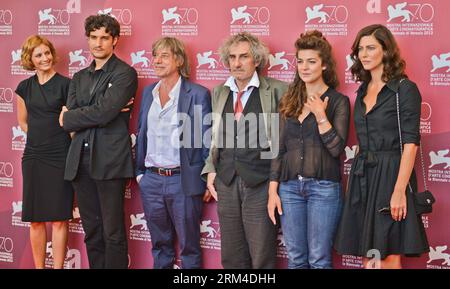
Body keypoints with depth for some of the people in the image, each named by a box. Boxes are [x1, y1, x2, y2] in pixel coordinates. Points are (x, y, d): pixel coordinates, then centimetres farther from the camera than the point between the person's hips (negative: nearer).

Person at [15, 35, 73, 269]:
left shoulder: (65, 84, -4)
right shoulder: (25, 87, 9)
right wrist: (40, 137, 9)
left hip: (59, 158, -4)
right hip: (33, 157, 4)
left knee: (59, 219, -1)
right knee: (35, 219, 6)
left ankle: (58, 267, 7)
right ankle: (39, 267, 17)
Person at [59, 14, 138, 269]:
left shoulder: (125, 74, -3)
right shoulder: (79, 78, 17)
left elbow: (104, 114, -16)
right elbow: (68, 121, 5)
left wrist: (70, 117, -2)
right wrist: (96, 113, -10)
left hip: (110, 161, -6)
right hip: (81, 161, 6)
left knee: (113, 233, -1)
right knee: (91, 231, 12)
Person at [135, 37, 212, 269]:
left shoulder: (198, 94, -7)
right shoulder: (148, 92, 10)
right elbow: (141, 134, 16)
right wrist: (139, 170, 10)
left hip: (183, 181, -5)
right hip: (151, 180, 5)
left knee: (189, 246, 5)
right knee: (160, 244, 15)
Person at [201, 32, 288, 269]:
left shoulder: (276, 91, -4)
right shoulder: (219, 92, 13)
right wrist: (211, 170, 9)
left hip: (260, 184, -5)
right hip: (226, 182, 5)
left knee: (262, 258, 1)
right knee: (231, 258, 12)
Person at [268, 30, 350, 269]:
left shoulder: (338, 101, -1)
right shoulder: (289, 101, 11)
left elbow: (336, 148, -8)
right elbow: (279, 149, 10)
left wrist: (320, 116, -17)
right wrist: (273, 191, 5)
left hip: (323, 187, -4)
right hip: (290, 187, 4)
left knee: (319, 259, 1)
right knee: (295, 259, 9)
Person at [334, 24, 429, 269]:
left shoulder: (405, 89, -7)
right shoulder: (362, 91, 14)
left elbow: (410, 143, -13)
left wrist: (399, 191, -20)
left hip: (390, 175, -7)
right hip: (362, 177, 7)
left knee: (388, 258, -3)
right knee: (368, 258, 8)